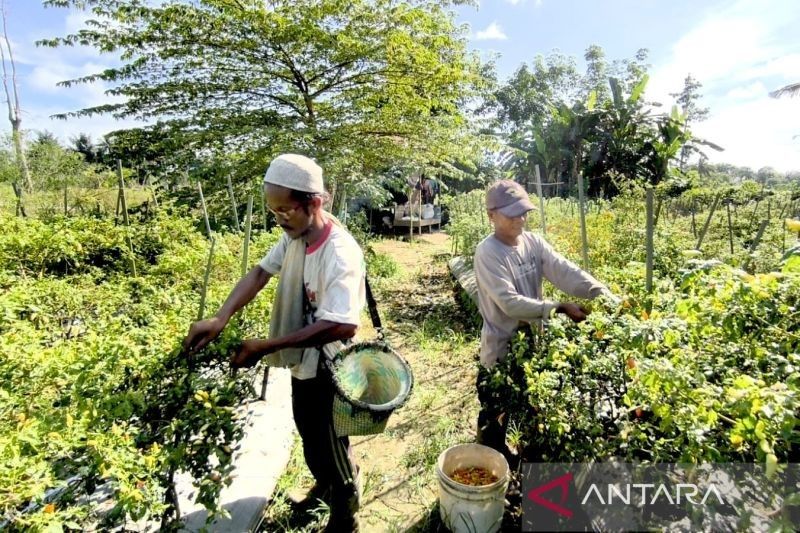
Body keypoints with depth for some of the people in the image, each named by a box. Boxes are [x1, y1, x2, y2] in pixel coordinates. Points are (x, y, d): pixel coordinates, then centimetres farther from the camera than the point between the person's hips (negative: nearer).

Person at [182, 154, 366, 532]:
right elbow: (260, 273, -5)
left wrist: (266, 347, -35)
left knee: (331, 447, 14)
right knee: (310, 439, 28)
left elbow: (341, 326, -38)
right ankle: (322, 486, 57)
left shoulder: (341, 253, -31)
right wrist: (220, 318, -21)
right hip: (301, 363, 8)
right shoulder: (292, 236, -6)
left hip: (329, 371, -7)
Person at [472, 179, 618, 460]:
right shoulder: (487, 253, -21)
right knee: (496, 412, 12)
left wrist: (603, 294, -27)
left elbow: (565, 272, -12)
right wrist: (560, 308, -30)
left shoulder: (533, 242, -2)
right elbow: (510, 302, -27)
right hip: (502, 346, -6)